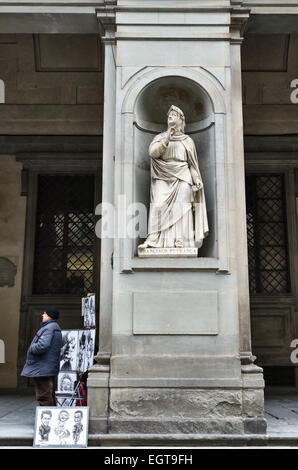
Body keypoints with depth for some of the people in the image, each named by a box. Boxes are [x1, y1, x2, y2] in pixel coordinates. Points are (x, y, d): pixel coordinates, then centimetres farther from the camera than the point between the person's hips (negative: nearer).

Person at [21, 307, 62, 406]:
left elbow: (42, 346, -29)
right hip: (49, 369, 11)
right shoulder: (55, 328, 17)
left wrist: (31, 348, -9)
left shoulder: (49, 328, -17)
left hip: (42, 370, -11)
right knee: (49, 397, 17)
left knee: (44, 398, -7)